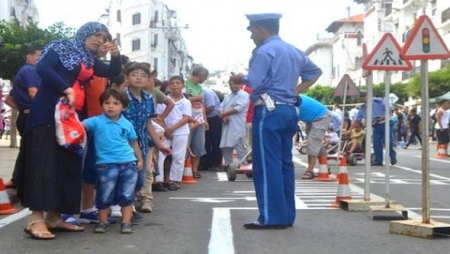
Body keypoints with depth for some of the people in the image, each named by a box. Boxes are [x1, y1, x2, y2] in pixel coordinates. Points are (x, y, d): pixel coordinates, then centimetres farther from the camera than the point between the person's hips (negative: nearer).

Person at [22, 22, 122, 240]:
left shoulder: (89, 60, 19)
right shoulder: (62, 48, -2)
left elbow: (113, 72, 20)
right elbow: (42, 67, -17)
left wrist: (116, 55, 1)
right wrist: (67, 89, -21)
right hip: (47, 112, -8)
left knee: (68, 163, 5)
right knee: (44, 161, -13)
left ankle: (54, 216, 10)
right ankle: (36, 218, -16)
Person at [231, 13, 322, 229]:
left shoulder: (264, 51, -9)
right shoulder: (294, 51, 18)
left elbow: (254, 82, -18)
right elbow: (315, 71, 28)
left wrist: (240, 78, 3)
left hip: (269, 112, -8)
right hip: (288, 110, 9)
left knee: (267, 165, -6)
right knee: (285, 163, 10)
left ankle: (272, 217, -7)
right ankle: (286, 216, 13)